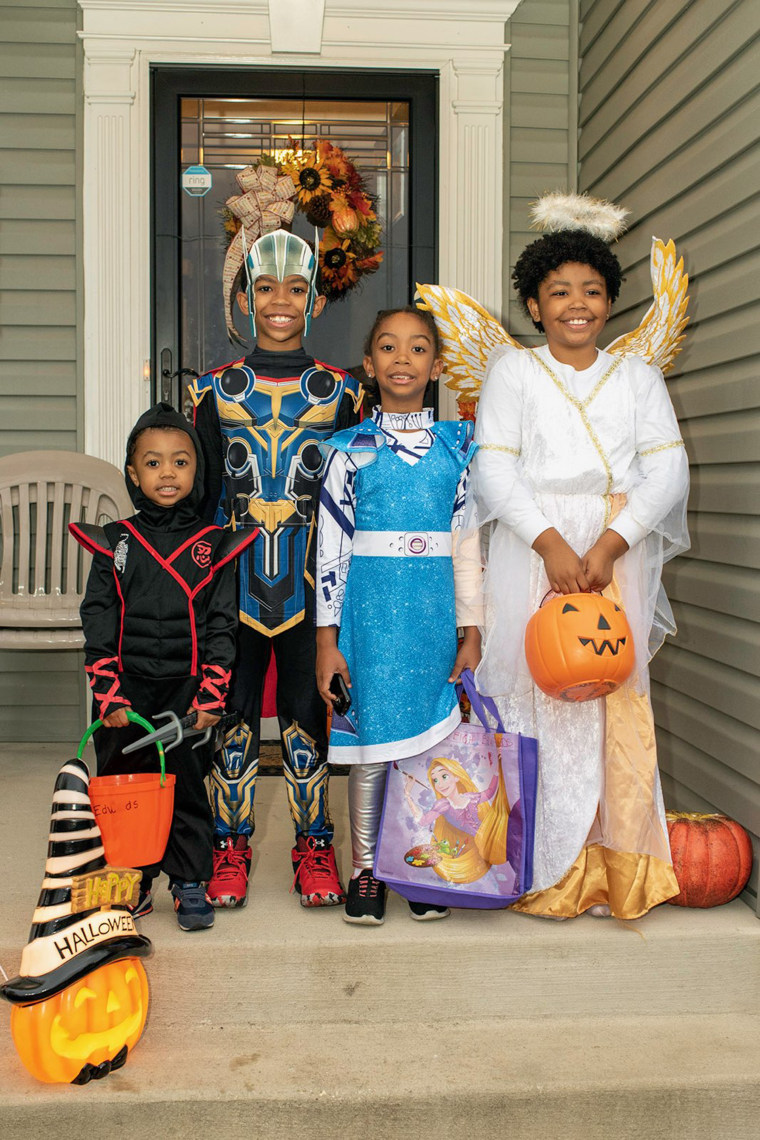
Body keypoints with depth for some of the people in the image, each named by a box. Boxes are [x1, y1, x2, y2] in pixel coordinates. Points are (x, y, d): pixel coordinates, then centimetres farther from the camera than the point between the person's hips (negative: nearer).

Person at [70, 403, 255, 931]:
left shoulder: (214, 547, 3)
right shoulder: (114, 544, 5)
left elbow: (221, 626, 1)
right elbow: (98, 621, 2)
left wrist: (210, 697, -6)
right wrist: (109, 695, -6)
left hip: (187, 689, -1)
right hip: (127, 691, 1)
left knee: (187, 784, 4)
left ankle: (190, 883, 19)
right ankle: (135, 882, 22)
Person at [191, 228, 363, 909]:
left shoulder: (340, 392, 4)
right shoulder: (216, 388, 5)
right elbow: (200, 489, 6)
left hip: (311, 576, 0)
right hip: (232, 572, 1)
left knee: (306, 704, 6)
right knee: (233, 704, 6)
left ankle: (313, 842, 20)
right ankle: (231, 841, 21)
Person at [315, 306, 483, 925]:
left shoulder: (458, 446, 7)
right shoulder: (351, 449, 2)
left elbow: (468, 542, 7)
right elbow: (331, 547, 1)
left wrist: (472, 631, 4)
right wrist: (327, 637, -3)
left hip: (434, 613, 2)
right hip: (371, 611, -1)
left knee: (429, 736, 7)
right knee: (371, 739, 4)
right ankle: (367, 867, 19)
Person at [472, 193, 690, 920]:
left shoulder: (637, 375, 13)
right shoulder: (513, 371, 8)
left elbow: (667, 468, 2)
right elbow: (495, 470, -3)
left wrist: (610, 545, -13)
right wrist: (552, 543, -16)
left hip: (620, 555, 2)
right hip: (535, 553, -1)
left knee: (618, 706, 0)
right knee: (538, 699, -3)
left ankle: (617, 871, 11)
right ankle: (546, 872, 7)